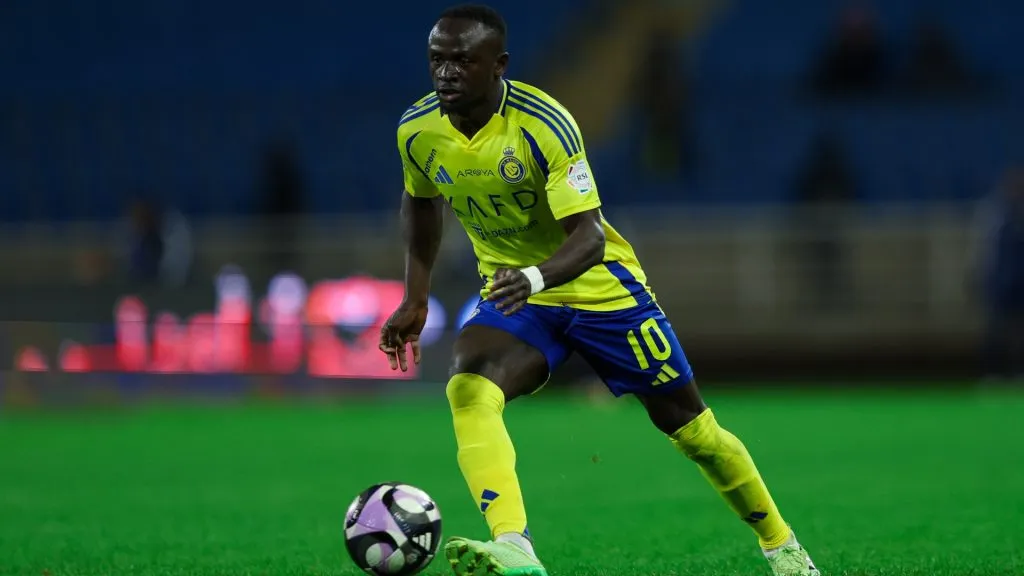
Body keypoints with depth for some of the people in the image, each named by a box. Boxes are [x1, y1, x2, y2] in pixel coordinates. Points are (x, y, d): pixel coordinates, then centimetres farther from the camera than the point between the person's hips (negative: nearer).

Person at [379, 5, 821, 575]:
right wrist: (416, 298, 7)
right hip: (511, 294, 3)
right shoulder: (417, 131, -11)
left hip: (599, 286, -3)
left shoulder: (546, 124, -27)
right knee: (468, 389, -29)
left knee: (687, 423, 6)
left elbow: (590, 236, -32)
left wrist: (536, 277, -51)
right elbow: (421, 202, 13)